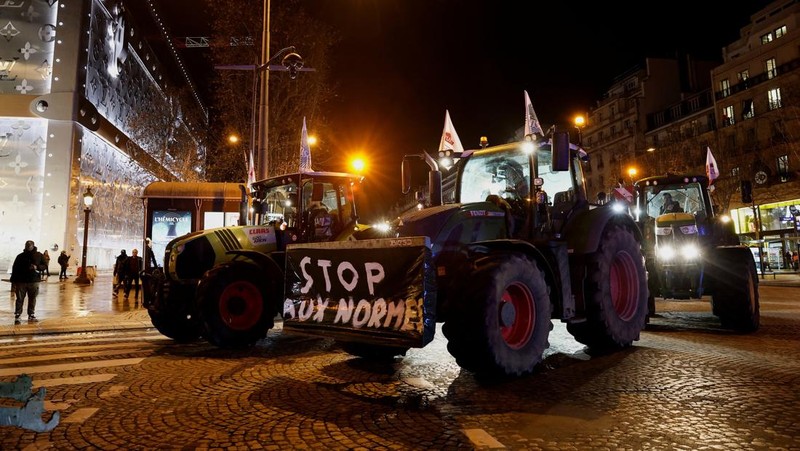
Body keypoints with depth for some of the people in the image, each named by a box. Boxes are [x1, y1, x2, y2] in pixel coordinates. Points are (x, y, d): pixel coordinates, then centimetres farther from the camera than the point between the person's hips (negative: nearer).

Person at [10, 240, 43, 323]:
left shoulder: (38, 255, 4)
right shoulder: (20, 256, 4)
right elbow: (15, 268, 5)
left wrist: (37, 267, -14)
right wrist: (13, 280, 0)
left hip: (34, 281, 0)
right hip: (21, 281, 0)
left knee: (32, 299, 7)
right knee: (20, 299, 1)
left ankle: (31, 316, 16)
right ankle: (17, 317, 5)